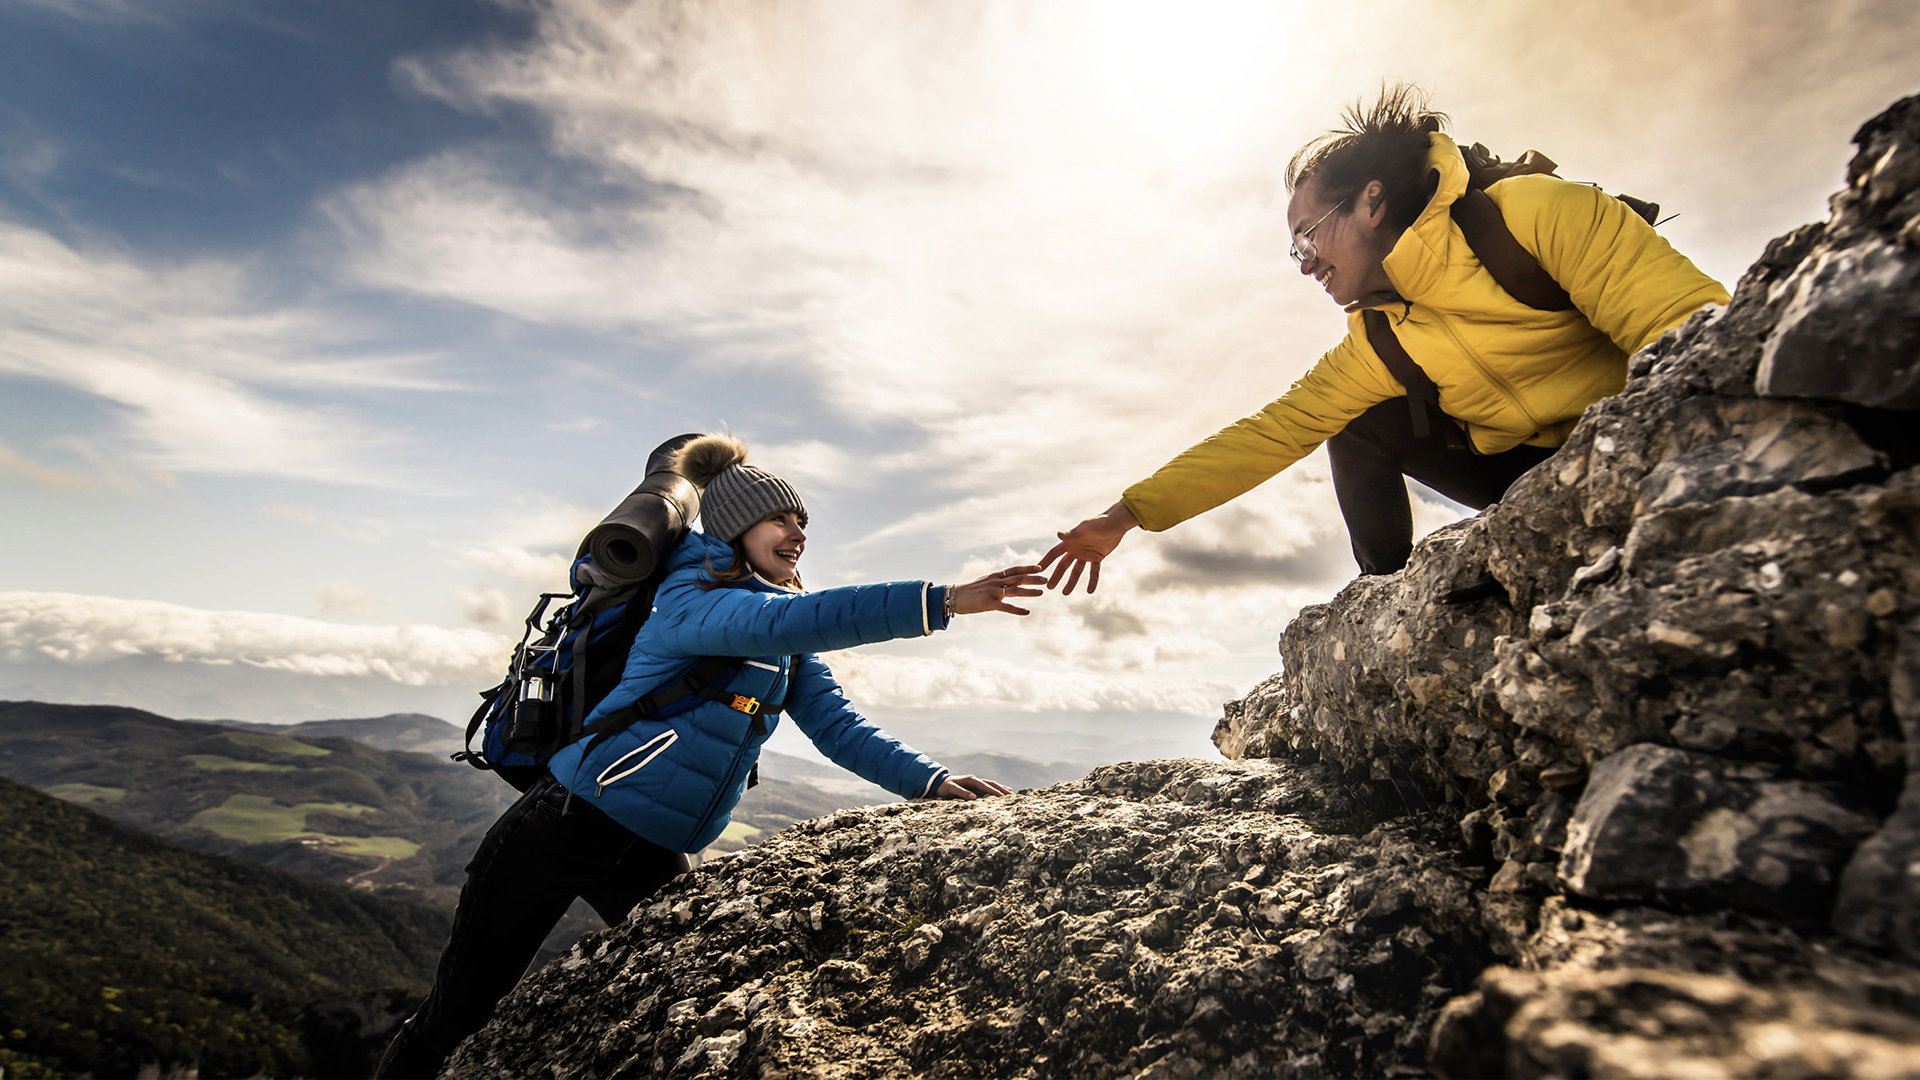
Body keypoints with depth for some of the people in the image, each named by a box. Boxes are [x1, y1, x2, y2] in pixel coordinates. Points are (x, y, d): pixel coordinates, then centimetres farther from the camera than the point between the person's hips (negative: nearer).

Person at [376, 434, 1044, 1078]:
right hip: (564, 829, -7)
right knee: (457, 1017, 8)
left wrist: (930, 782, -13)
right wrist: (943, 603, -45)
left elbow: (838, 726, 1)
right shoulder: (689, 600, -19)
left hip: (652, 857, 7)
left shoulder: (789, 648, 6)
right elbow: (780, 621, -39)